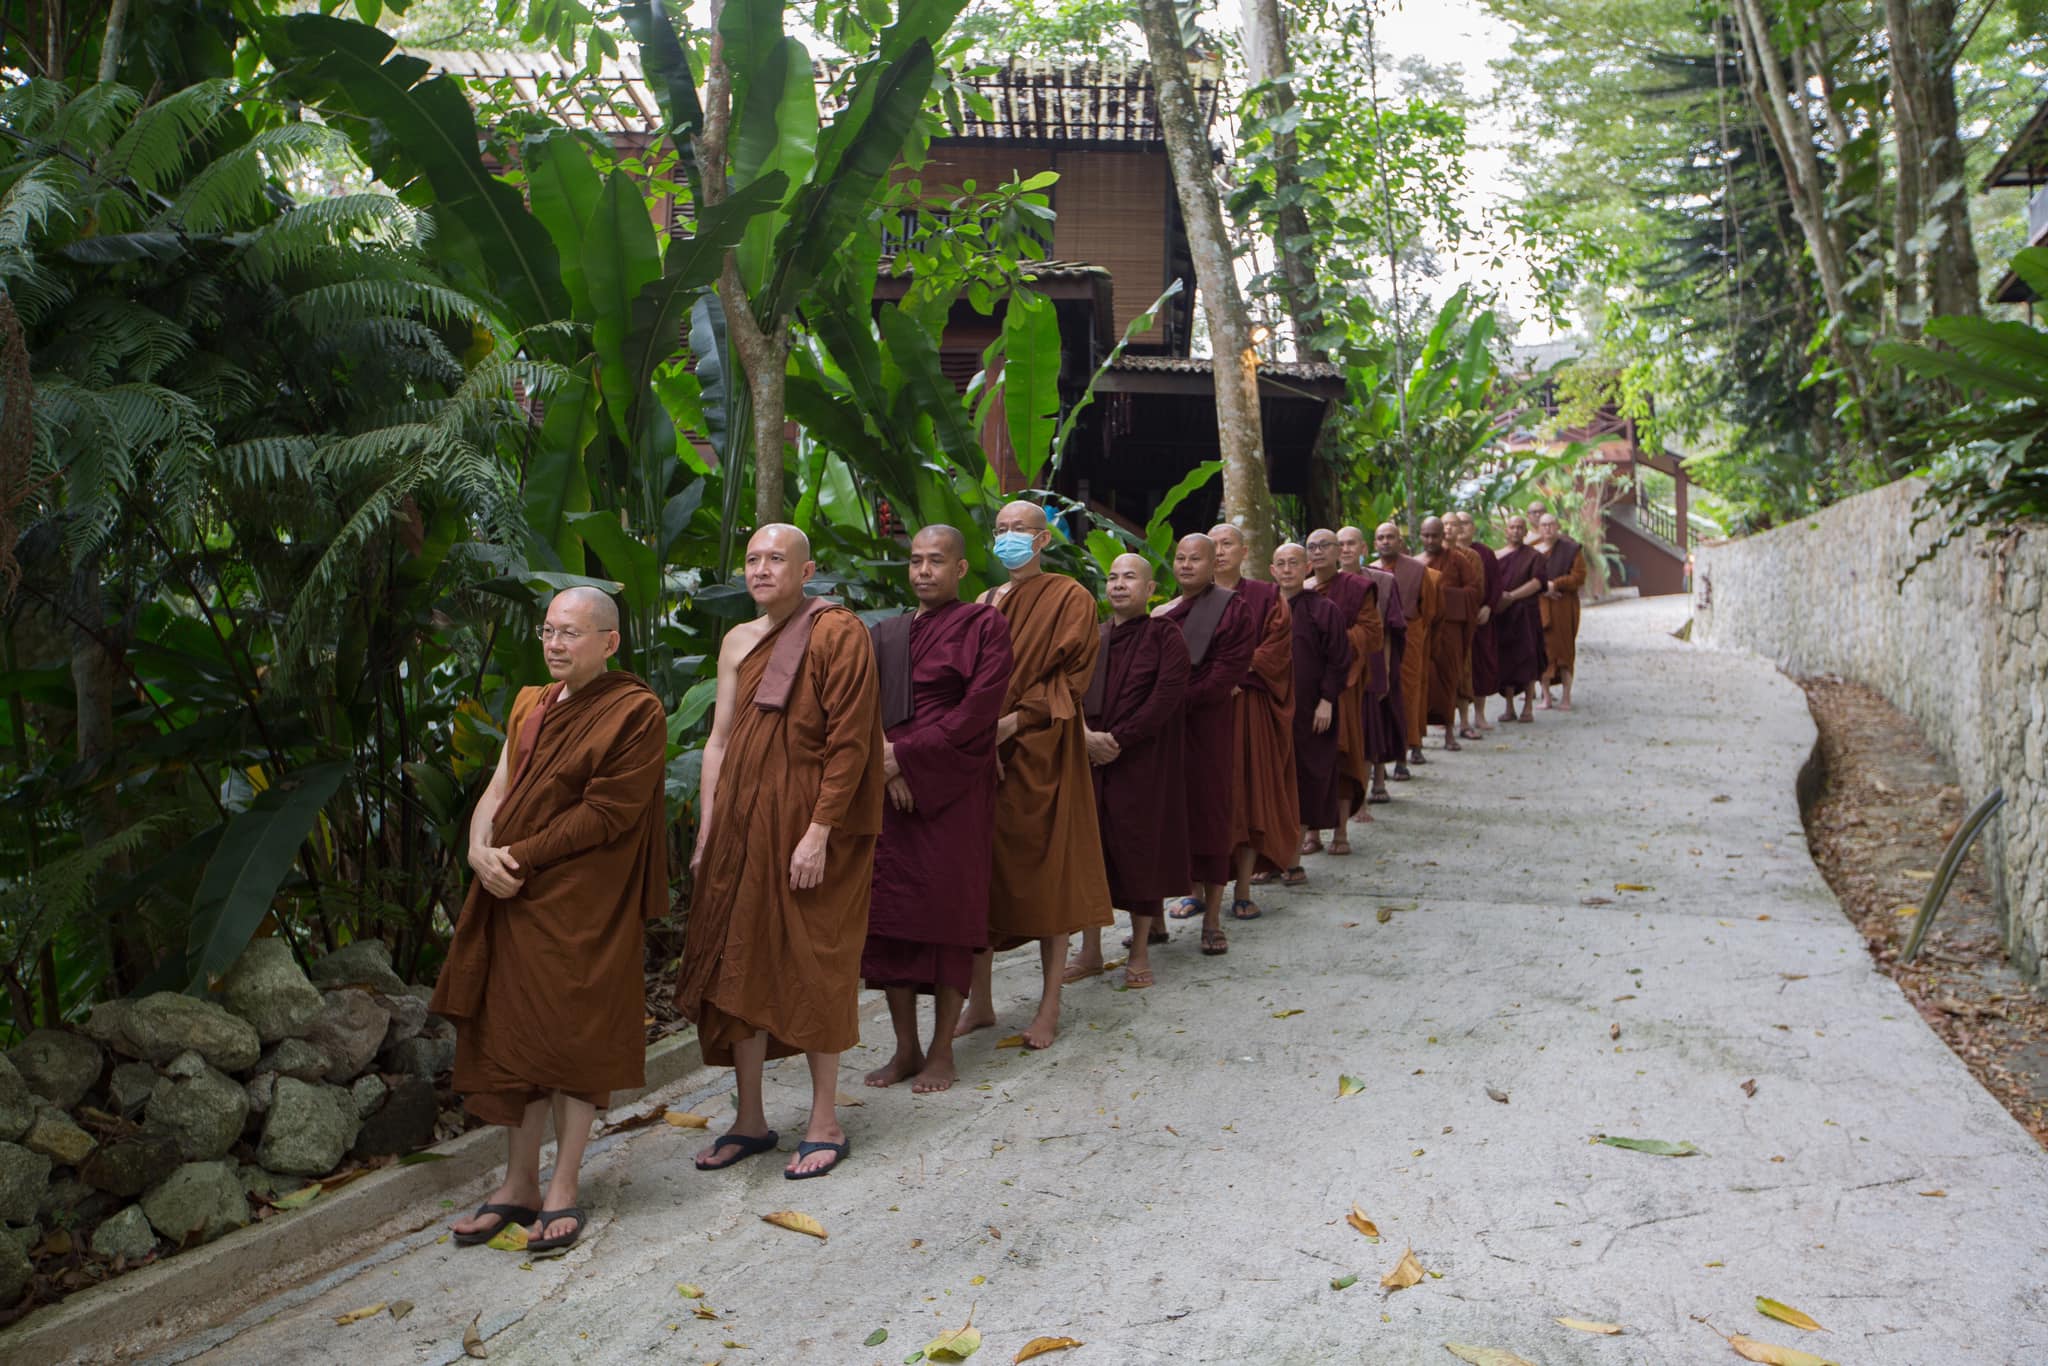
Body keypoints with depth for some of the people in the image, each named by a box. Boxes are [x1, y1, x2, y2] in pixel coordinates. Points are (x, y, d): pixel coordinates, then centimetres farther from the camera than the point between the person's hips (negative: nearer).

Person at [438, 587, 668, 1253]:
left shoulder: (635, 711, -9)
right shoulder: (530, 706, 15)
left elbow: (606, 814, -15)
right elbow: (499, 789, 11)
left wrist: (521, 855, -15)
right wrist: (481, 851, -8)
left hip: (583, 904, -7)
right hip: (513, 898, 7)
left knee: (571, 1038, -2)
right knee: (512, 1035, 10)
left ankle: (563, 1191, 10)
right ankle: (519, 1184, 21)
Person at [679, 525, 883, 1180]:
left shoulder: (838, 633, -8)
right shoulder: (739, 641, 12)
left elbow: (848, 743, -14)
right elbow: (719, 741, 13)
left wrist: (818, 832, -19)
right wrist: (706, 835, 9)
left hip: (807, 826, -6)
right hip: (742, 823, 6)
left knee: (812, 967, 1)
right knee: (740, 962, 9)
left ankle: (824, 1122, 15)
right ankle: (749, 1119, 22)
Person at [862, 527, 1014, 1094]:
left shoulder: (984, 626, 0)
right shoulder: (887, 633, 15)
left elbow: (978, 710, -10)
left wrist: (906, 755, -13)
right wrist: (887, 763, -10)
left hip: (954, 791, -5)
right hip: (892, 788, 5)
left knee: (948, 912, 0)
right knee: (890, 912, 3)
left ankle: (941, 1050, 10)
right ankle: (905, 1046, 13)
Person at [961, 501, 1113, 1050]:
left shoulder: (1069, 598, 0)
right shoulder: (985, 603, 16)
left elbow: (1071, 676, -8)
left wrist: (1014, 721, -16)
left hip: (1040, 754, -5)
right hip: (982, 753, 5)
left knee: (1047, 876, 0)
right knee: (981, 876, 5)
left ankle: (1050, 1008, 9)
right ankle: (980, 1002, 15)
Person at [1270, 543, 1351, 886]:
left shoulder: (1324, 609, -2)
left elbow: (1338, 660, -4)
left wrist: (1327, 701, -12)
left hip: (1308, 711, -3)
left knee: (1304, 783, 1)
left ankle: (1293, 861, 7)